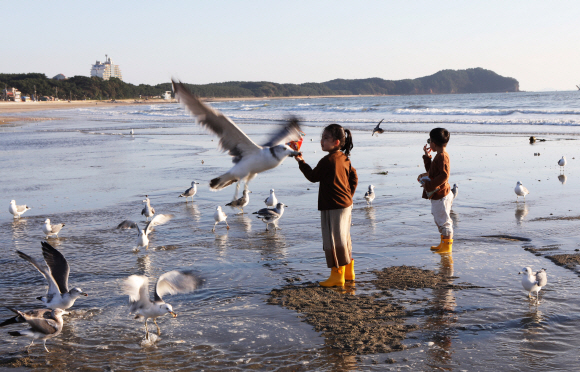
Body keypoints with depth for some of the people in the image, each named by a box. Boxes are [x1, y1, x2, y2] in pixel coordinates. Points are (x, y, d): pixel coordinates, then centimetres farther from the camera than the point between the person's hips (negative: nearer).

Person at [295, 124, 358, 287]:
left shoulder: (327, 160, -18)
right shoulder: (345, 158, 8)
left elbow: (313, 176, -6)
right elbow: (354, 178, 17)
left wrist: (301, 162, 6)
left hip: (332, 207, -9)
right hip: (346, 204, 9)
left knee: (334, 241, -2)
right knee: (344, 239, 17)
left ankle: (337, 275, 3)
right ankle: (349, 272, 26)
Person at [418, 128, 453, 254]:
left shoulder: (442, 156, -19)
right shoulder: (440, 156, 13)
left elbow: (444, 175, -30)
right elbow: (431, 170, 24)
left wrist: (429, 185, -27)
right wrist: (427, 156, 18)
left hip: (441, 196, -11)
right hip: (437, 196, 11)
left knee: (443, 221, -2)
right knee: (440, 221, 19)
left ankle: (447, 247, 6)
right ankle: (443, 244, 29)